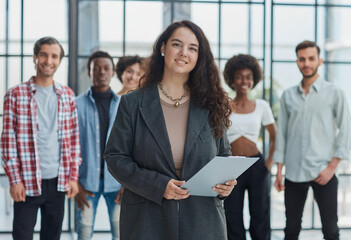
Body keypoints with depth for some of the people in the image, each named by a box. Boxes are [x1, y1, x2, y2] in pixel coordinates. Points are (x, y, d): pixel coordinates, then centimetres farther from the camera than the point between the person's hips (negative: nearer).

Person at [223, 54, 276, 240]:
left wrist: (270, 161, 4)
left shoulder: (261, 106, 6)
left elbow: (274, 137, 14)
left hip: (257, 167, 1)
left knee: (260, 217, 6)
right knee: (233, 222, 5)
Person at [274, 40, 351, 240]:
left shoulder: (334, 93, 0)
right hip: (294, 172, 3)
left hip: (323, 173, -3)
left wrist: (332, 167, -9)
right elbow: (282, 134, 11)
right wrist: (279, 171, 7)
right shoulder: (288, 96, 9)